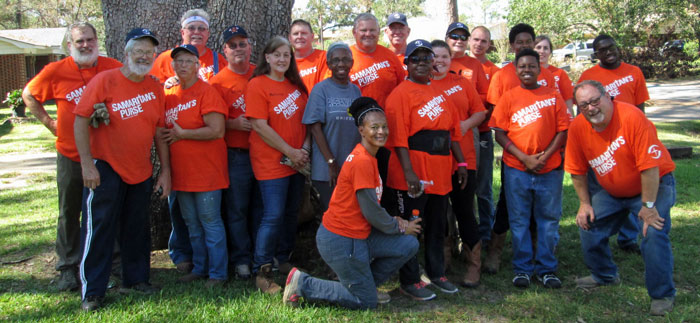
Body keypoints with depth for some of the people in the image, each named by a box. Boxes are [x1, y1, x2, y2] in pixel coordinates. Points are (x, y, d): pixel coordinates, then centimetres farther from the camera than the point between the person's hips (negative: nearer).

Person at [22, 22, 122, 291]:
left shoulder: (113, 68, -4)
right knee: (69, 213, 9)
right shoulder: (55, 72, -3)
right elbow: (29, 95, 12)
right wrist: (49, 122, 3)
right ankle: (68, 267, 20)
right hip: (70, 156, 0)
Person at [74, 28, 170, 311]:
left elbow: (160, 132, 9)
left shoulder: (155, 88, 6)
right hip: (105, 168, -5)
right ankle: (91, 292, 7)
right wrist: (87, 163, -16)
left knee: (137, 230, 13)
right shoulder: (105, 80, -8)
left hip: (141, 171, 5)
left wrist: (165, 170, 7)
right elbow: (81, 121, -11)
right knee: (99, 228, -2)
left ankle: (135, 280, 29)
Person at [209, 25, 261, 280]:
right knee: (237, 209, 2)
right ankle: (241, 260, 14)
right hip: (236, 154, -3)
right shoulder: (218, 81, -4)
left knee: (261, 207, 12)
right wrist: (234, 124, -21)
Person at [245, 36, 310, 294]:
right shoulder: (257, 85, -8)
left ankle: (284, 260, 29)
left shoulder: (297, 86, 11)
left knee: (291, 213, 13)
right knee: (273, 215, -9)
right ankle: (262, 273, 0)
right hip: (271, 162, -6)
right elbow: (260, 127, -14)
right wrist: (290, 152, -13)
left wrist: (305, 149, -3)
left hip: (297, 162, 6)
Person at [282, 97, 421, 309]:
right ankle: (303, 284, 7)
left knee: (409, 245, 3)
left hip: (359, 234, 9)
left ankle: (364, 284, 18)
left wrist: (392, 221, 3)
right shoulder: (362, 161, -22)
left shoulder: (368, 157, 9)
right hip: (340, 241, -9)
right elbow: (371, 212, -18)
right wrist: (400, 227, -3)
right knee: (367, 302, 2)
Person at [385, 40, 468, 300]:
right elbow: (398, 137, -16)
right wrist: (408, 172, -22)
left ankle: (436, 273, 31)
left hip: (440, 172, 7)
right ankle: (409, 281, 13)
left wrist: (460, 163, 13)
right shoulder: (401, 94, -8)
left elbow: (453, 130, 18)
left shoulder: (439, 93, 15)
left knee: (437, 225, 16)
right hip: (414, 175, -7)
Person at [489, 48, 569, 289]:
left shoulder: (553, 96, 5)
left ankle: (547, 269, 19)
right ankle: (522, 269, 18)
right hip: (516, 169, -1)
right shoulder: (508, 98, 2)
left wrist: (545, 156, -11)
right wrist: (524, 158, -12)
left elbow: (562, 130, 2)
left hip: (550, 169, 1)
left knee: (548, 219, 7)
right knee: (519, 220, 6)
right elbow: (499, 133, -3)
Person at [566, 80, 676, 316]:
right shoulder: (578, 128, -14)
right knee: (588, 225, 3)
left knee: (653, 233, -19)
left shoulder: (631, 117, -30)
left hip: (653, 184, -5)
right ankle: (604, 275, 30)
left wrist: (648, 206, -24)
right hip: (608, 189, 5)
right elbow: (577, 170, -1)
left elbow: (650, 165, -28)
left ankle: (662, 295, 0)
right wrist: (584, 203, -2)